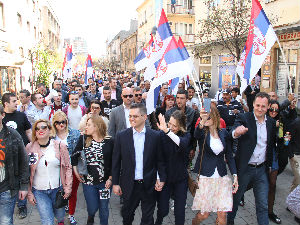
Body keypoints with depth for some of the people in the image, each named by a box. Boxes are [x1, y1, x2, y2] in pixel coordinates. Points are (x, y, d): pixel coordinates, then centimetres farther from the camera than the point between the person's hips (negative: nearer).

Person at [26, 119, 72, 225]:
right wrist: (29, 192, -1)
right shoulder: (29, 148, -5)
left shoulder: (60, 146, -6)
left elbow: (67, 167, -1)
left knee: (60, 215, 19)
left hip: (58, 189, 1)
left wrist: (68, 187, -4)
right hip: (39, 191, -1)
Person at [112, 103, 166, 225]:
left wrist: (162, 179, -4)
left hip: (149, 185, -1)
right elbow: (116, 161, 0)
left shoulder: (155, 136, -5)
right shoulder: (121, 136, -4)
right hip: (129, 185, 1)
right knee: (127, 215, 20)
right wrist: (115, 183, 1)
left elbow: (160, 160, 1)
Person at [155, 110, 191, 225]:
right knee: (163, 210, 5)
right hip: (165, 177, 0)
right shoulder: (162, 135, -10)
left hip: (180, 178, 1)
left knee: (180, 211, 6)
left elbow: (182, 143, -33)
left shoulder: (186, 136, -8)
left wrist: (167, 131, -46)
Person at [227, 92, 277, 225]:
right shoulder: (243, 118, -10)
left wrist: (269, 164, 2)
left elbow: (272, 144, 14)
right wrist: (236, 132, -52)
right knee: (236, 198, 16)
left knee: (263, 205, 10)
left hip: (262, 169, 3)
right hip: (244, 168, -3)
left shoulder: (271, 122, 4)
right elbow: (233, 133, -30)